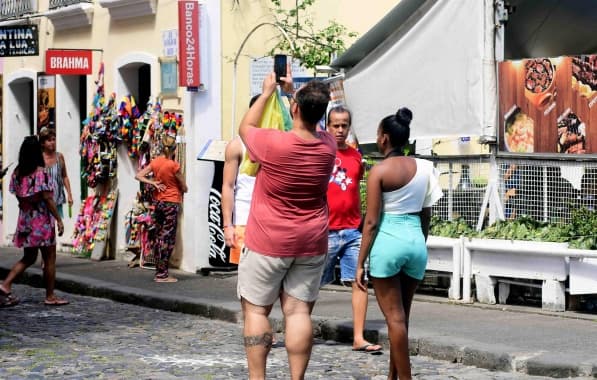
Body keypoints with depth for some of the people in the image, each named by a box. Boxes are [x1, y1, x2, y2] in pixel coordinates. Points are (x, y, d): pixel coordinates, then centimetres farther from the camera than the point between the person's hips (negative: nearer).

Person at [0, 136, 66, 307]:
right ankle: (50, 296, 10)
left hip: (25, 220, 7)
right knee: (49, 259, 5)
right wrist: (59, 219, -12)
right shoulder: (40, 172, -15)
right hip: (42, 220, -6)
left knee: (28, 257, 17)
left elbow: (18, 196, 8)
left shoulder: (17, 172, 3)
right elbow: (48, 199, -17)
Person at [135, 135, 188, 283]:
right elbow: (184, 188, -7)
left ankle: (159, 272, 15)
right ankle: (162, 274, -3)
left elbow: (138, 176, 4)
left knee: (160, 237, 13)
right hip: (172, 203, -6)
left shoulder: (155, 162, 1)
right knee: (168, 239, -3)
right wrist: (179, 189, 15)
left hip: (158, 202, 6)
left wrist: (153, 183, -1)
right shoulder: (173, 165, -15)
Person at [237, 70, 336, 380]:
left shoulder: (273, 144, -18)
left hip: (268, 243, -4)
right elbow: (311, 126, 21)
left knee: (256, 310, 4)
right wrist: (292, 89, 24)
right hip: (311, 244, 4)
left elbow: (245, 127, 5)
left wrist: (268, 92, 14)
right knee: (299, 311, 4)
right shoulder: (328, 146, -4)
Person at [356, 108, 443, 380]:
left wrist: (360, 263, -6)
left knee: (394, 317, 1)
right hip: (416, 240, 5)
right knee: (401, 316, 15)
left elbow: (372, 222, -10)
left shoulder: (380, 171, -8)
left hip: (388, 241, -5)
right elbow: (426, 217, 11)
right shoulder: (423, 168, 6)